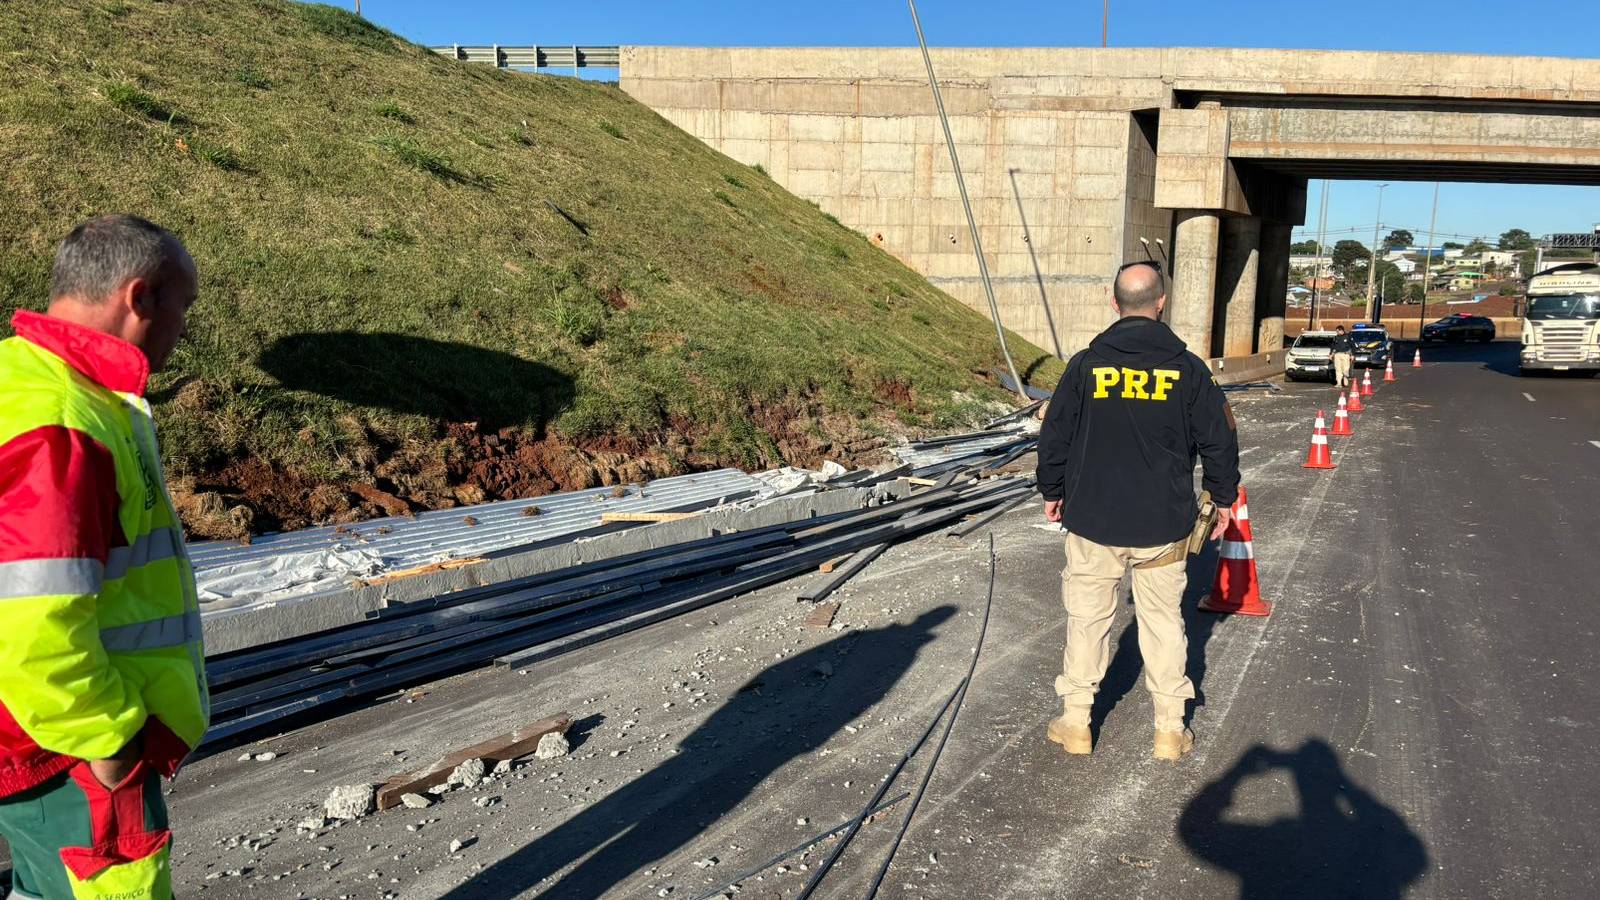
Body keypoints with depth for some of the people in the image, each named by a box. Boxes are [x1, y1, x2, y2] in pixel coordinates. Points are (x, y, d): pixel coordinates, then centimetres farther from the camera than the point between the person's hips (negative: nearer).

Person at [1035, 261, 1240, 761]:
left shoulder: (1086, 365, -6)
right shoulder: (1188, 369, -4)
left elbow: (1054, 435, 0)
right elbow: (1219, 440, 2)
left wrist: (1051, 490, 15)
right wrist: (1223, 497, 17)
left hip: (1093, 520, 0)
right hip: (1164, 524, 1)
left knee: (1087, 617, 10)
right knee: (1163, 620, 12)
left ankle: (1076, 722, 19)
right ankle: (1170, 730, 19)